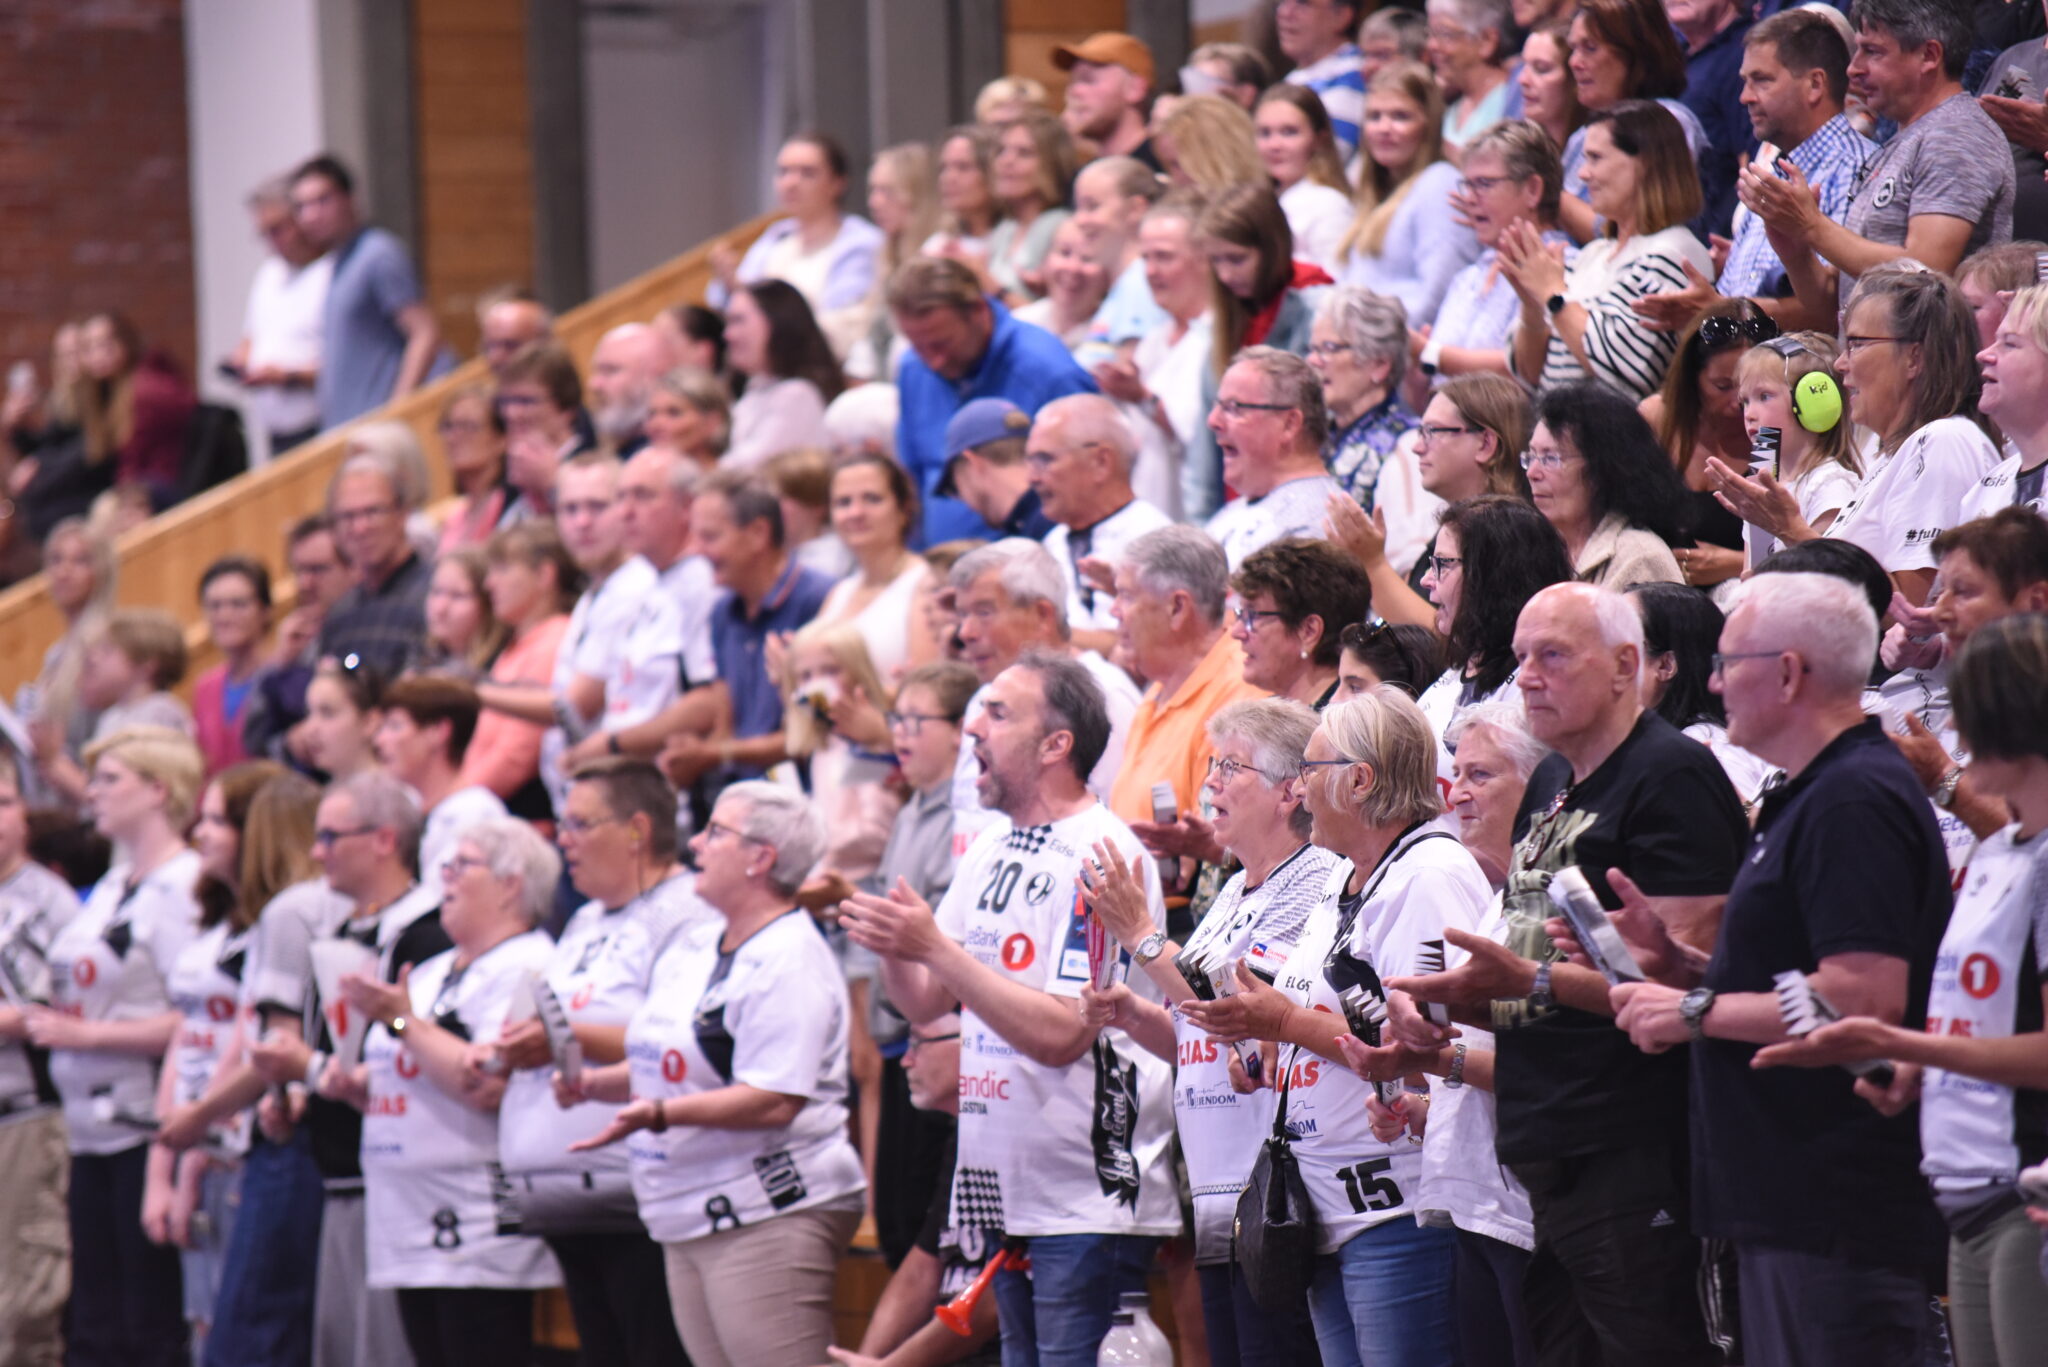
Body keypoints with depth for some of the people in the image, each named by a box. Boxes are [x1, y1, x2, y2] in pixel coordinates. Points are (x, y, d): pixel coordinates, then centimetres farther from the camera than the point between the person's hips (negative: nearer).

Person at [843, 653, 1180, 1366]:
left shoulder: (1102, 855, -14)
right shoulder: (991, 847, 12)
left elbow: (1061, 1033, -21)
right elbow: (925, 1002, 16)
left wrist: (933, 946, -20)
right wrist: (889, 944, -6)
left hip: (1089, 1196, -8)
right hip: (1003, 1189, 8)